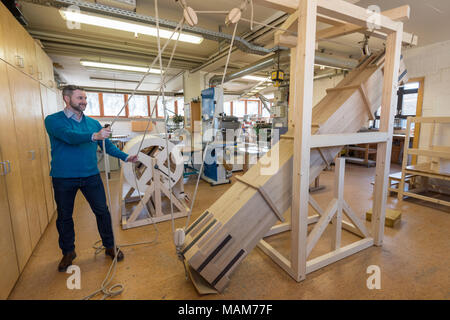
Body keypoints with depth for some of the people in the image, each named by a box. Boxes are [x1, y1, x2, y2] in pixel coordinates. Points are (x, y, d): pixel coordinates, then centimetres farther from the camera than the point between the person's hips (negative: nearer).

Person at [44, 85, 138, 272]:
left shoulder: (93, 123, 6)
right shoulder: (53, 120, -6)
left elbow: (107, 145, 7)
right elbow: (70, 136, -26)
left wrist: (125, 157, -5)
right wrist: (94, 136, -43)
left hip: (91, 176, 2)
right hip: (63, 178, -2)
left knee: (102, 211, 5)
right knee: (64, 216, 13)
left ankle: (110, 246, 24)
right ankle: (68, 252, 35)